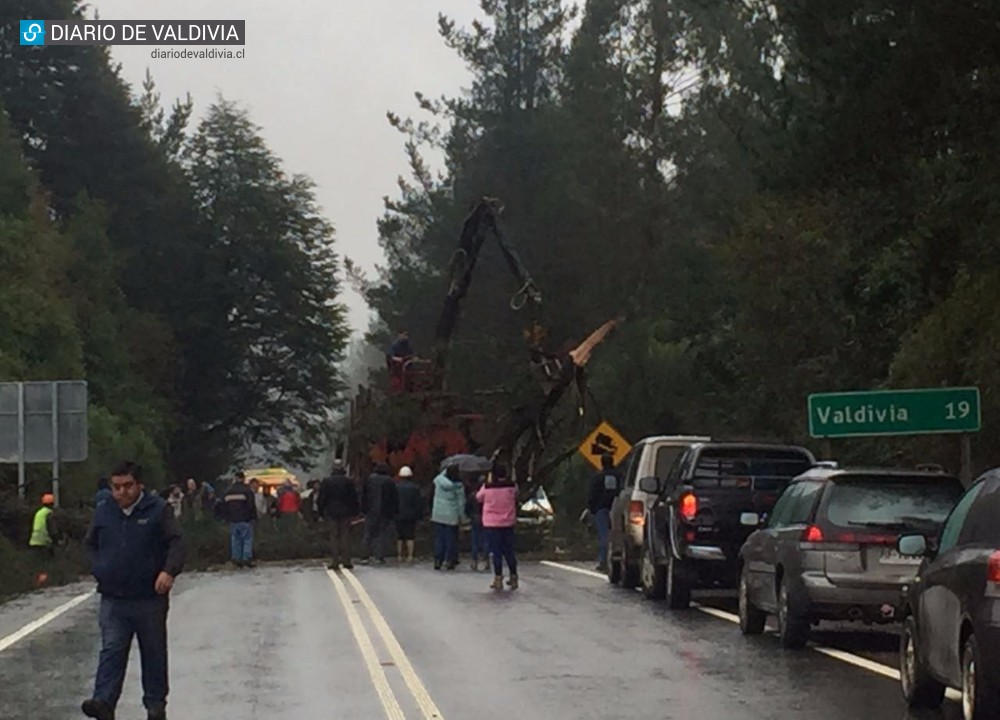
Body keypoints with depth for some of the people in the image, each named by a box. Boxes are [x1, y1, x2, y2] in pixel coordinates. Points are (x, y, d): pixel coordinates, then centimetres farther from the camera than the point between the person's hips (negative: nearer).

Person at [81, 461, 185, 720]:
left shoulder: (158, 510, -3)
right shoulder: (103, 513, 9)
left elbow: (176, 543, -9)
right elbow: (91, 544, 24)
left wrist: (169, 571, -26)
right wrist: (99, 570, 8)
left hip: (150, 599, -2)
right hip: (113, 600, 2)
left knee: (154, 653, 8)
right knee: (111, 651, -8)